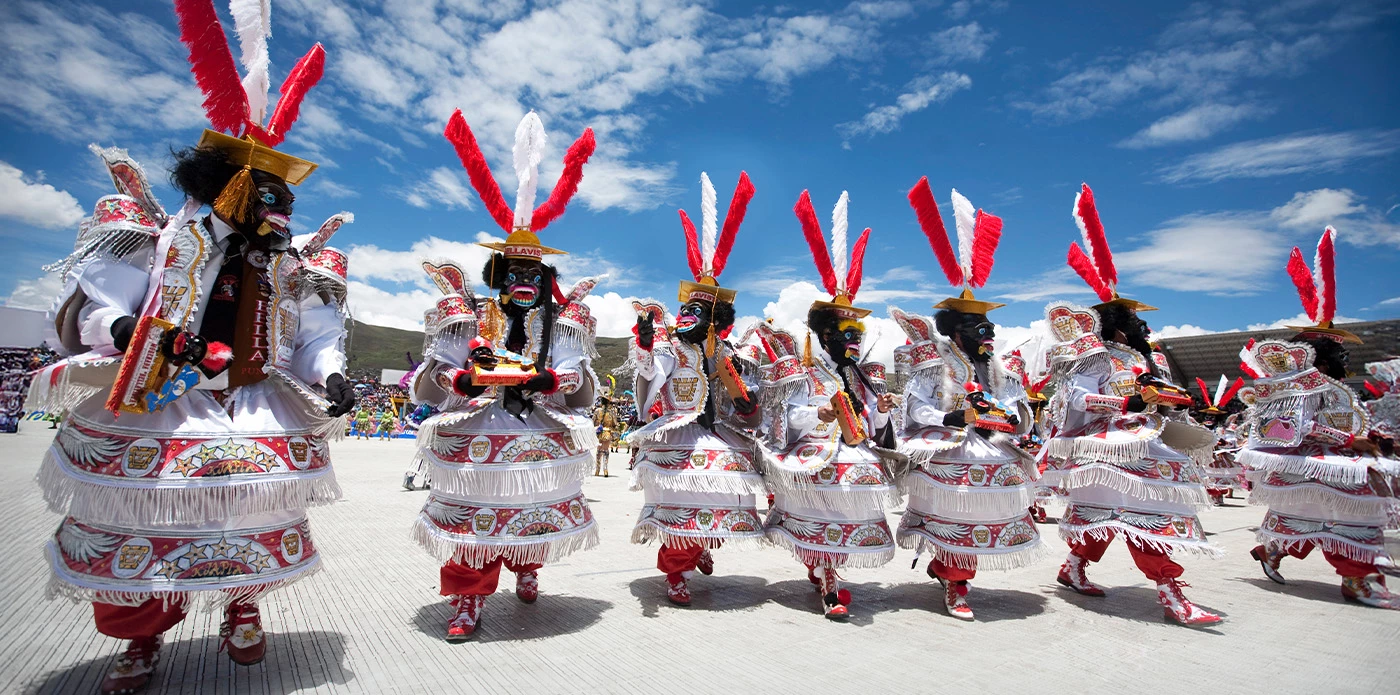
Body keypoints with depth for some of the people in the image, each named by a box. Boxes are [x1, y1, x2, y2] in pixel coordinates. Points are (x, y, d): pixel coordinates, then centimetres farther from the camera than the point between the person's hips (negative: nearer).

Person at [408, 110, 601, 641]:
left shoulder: (562, 325, 4)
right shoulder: (467, 322, 2)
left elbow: (583, 389, -2)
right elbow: (426, 384, 1)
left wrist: (548, 381, -20)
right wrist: (464, 379, -18)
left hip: (541, 442, 1)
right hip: (475, 441, -1)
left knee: (536, 514, 13)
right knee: (473, 519, 0)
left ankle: (526, 571, 42)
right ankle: (467, 602, 19)